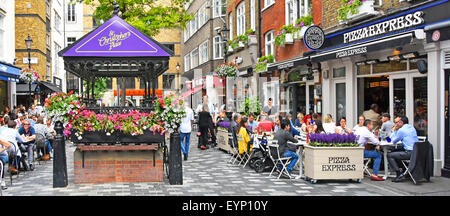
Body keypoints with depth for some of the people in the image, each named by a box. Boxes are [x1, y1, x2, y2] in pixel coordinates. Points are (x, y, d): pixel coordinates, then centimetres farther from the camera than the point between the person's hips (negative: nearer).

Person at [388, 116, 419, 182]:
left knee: (389, 155, -3)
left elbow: (393, 141, 1)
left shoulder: (401, 130, -9)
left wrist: (394, 131, 13)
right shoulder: (412, 128, 16)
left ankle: (399, 175, -9)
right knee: (396, 152, 29)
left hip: (410, 153, -9)